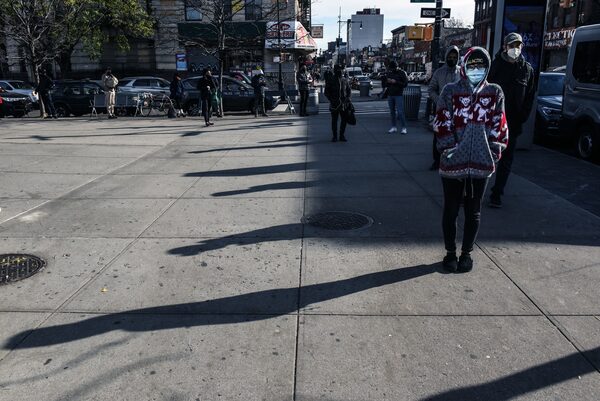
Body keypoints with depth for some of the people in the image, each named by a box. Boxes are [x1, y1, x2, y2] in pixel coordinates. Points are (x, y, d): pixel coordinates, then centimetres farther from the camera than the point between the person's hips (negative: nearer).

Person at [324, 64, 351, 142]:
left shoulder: (345, 80, 7)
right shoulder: (330, 80, -1)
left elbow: (349, 90, 14)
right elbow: (326, 92, 1)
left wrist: (348, 98, -4)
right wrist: (331, 100, -11)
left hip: (344, 104, 3)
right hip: (334, 105, -2)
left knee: (344, 120, 5)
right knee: (334, 121, 5)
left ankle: (342, 135, 18)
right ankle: (334, 136, 15)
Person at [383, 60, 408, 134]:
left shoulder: (402, 73, -3)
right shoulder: (389, 73, 11)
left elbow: (405, 84, -10)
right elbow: (384, 84, 17)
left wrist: (396, 82, -19)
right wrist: (387, 82, -6)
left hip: (398, 95, -5)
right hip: (390, 95, 5)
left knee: (400, 112, -10)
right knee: (392, 112, 7)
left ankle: (404, 127, -5)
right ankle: (394, 127, 14)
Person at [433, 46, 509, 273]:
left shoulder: (495, 93, 7)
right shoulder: (450, 91, 0)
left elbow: (499, 126, 7)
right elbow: (442, 123, -3)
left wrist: (495, 153, 2)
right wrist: (449, 149, -10)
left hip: (481, 163, 2)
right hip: (453, 162, -2)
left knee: (473, 211, 11)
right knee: (451, 209, 8)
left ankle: (467, 253, 26)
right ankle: (450, 252, 22)